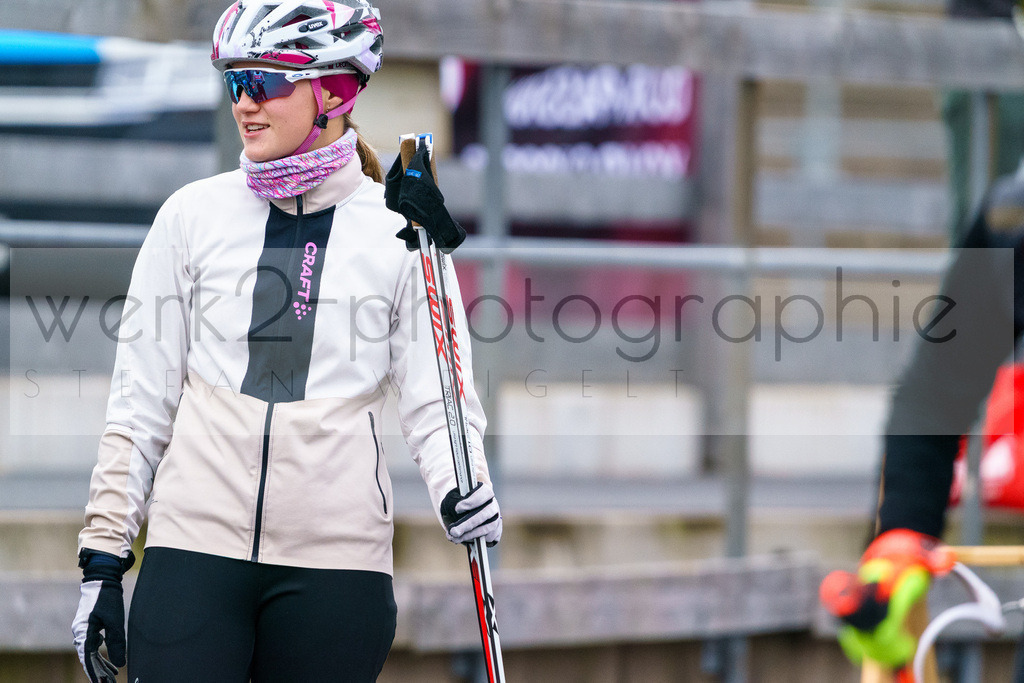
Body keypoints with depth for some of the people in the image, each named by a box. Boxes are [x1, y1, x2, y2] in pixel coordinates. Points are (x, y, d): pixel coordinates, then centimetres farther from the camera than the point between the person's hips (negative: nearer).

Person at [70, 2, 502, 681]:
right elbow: (141, 401, 10)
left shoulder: (398, 231, 2)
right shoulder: (194, 215, 6)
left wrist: (461, 492, -19)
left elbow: (434, 397, 2)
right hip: (195, 547, 1)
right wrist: (103, 556, 6)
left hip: (334, 561, -1)